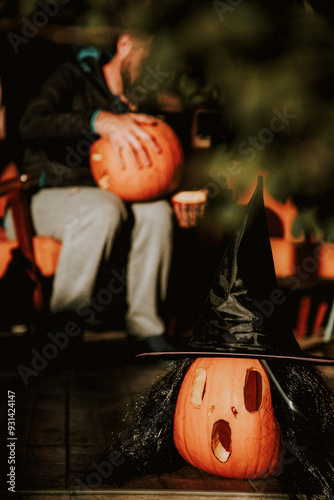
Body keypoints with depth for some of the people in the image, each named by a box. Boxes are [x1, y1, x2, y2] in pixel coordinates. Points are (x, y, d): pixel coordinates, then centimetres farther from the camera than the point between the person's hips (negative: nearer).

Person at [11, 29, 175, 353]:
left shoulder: (135, 107, 16)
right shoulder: (74, 77, -3)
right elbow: (31, 125, -23)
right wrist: (99, 121, -38)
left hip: (103, 192, 5)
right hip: (45, 195, -5)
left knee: (156, 210, -25)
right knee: (103, 209, -37)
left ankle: (144, 325, -20)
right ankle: (64, 319, -25)